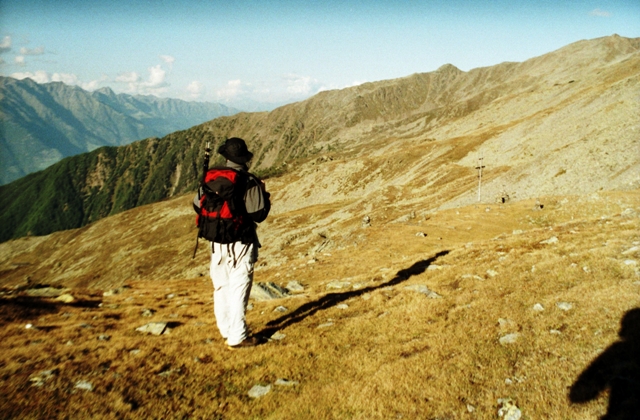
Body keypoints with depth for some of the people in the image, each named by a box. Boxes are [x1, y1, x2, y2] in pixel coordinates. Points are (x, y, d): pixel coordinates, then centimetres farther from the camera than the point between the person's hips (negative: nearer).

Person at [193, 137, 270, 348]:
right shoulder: (250, 182, -13)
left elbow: (198, 205, 6)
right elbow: (258, 215, -16)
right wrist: (265, 197, 2)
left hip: (217, 243, 5)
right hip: (242, 244, -5)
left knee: (221, 287, 16)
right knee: (239, 289, 1)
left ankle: (226, 331, 27)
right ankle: (237, 337, 5)